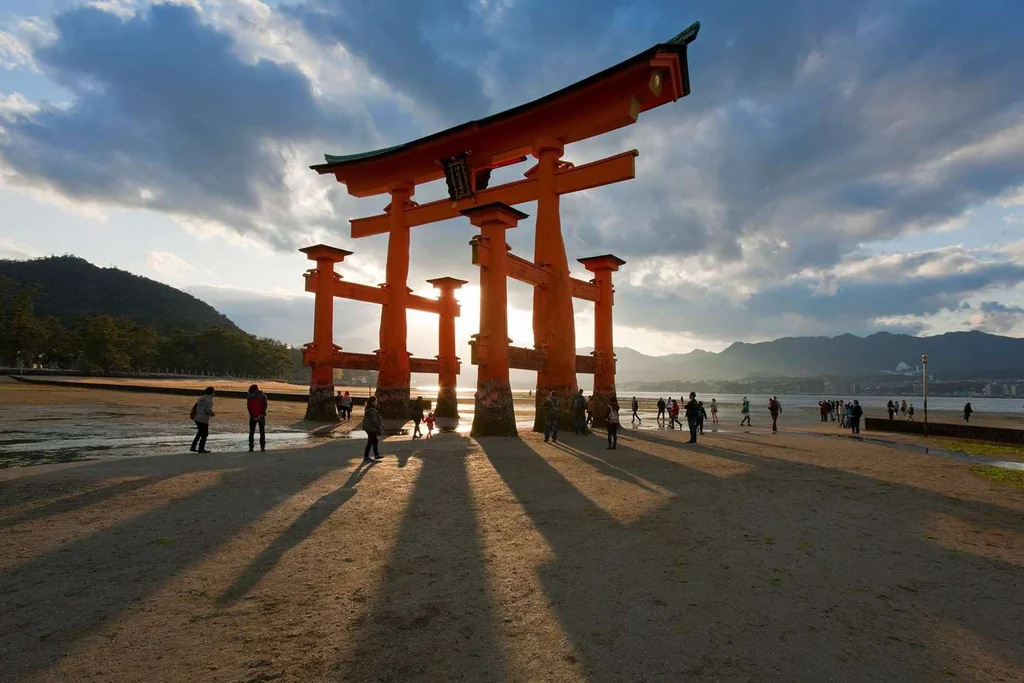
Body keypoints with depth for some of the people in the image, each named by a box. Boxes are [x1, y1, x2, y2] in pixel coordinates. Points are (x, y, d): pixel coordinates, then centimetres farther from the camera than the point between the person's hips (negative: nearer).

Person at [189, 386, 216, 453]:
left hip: (197, 418, 8)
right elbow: (209, 410, -23)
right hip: (204, 420, -8)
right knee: (204, 434, 6)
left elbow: (195, 407, 15)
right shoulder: (209, 400, -15)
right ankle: (201, 449, 11)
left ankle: (193, 447, 22)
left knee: (200, 433, 22)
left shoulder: (201, 398, 10)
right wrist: (213, 414, -4)